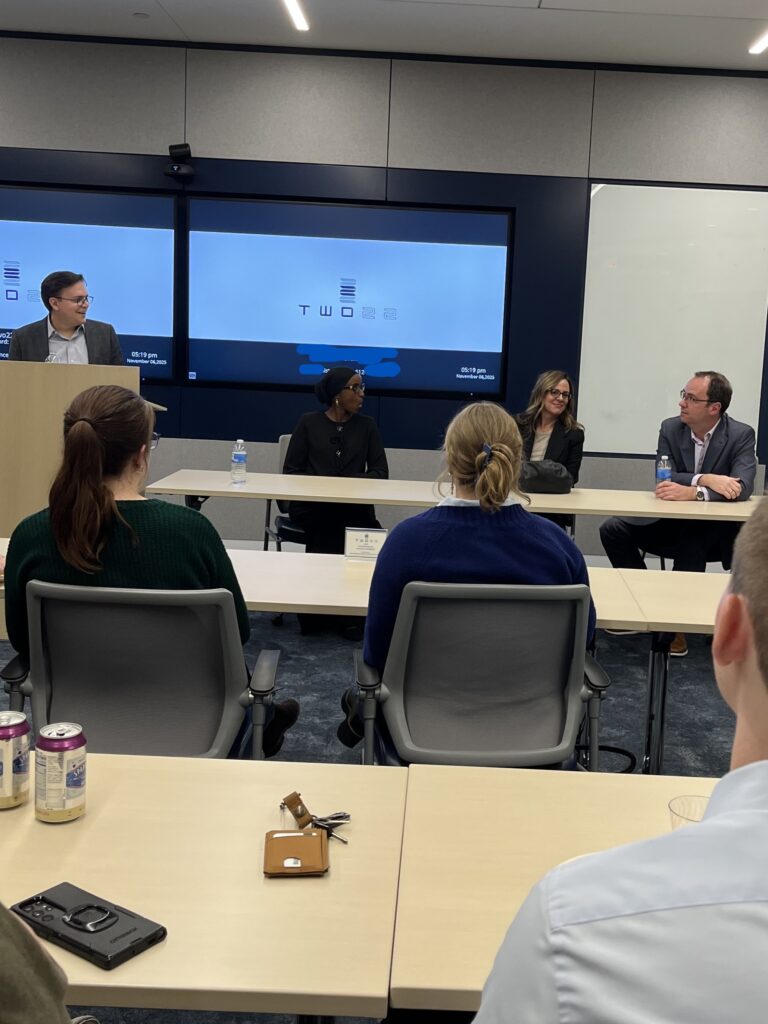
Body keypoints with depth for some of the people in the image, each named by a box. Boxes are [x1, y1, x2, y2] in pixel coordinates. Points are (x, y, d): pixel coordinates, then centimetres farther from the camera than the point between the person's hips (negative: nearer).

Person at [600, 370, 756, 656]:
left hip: (716, 531, -4)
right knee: (613, 530, -13)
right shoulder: (671, 428, -3)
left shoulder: (742, 435, -11)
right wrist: (705, 479, -30)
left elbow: (743, 487, -25)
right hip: (673, 523, 4)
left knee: (691, 542, -36)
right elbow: (663, 479, -14)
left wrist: (693, 492, -38)